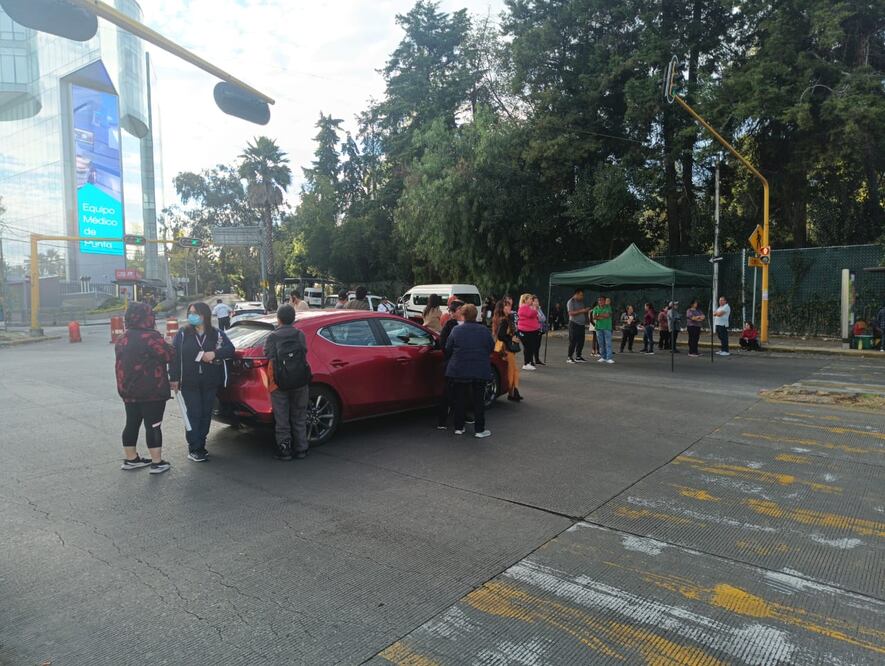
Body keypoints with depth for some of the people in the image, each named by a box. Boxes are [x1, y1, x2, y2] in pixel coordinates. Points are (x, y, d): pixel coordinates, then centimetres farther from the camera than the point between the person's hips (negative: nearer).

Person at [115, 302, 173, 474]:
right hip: (152, 391, -8)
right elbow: (168, 355, -13)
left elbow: (120, 366, 17)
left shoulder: (122, 340, 11)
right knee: (153, 426, -2)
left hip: (129, 392, 8)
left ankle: (131, 459, 26)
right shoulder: (150, 336, -17)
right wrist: (164, 344, 4)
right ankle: (157, 463, 3)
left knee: (132, 424, 16)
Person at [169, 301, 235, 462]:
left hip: (210, 383, 2)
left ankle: (200, 445, 20)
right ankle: (194, 449, 3)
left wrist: (214, 354, -19)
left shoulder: (217, 334, 5)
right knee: (194, 414, -4)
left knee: (206, 414, 8)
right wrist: (174, 378, -8)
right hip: (189, 383, -2)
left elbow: (230, 350, -2)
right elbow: (174, 356, -2)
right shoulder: (183, 334, 1)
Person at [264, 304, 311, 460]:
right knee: (299, 418, 14)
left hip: (279, 384, -2)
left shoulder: (272, 337, -5)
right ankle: (301, 449, 18)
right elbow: (304, 352, 1)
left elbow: (268, 355, -7)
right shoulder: (300, 335, 1)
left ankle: (284, 450, 11)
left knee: (281, 419, 8)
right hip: (300, 382, 2)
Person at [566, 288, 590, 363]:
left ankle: (578, 356, 15)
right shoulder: (571, 302, -7)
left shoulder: (581, 301, 18)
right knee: (573, 341, -7)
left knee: (581, 341, 6)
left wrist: (586, 310, 9)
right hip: (574, 324, -8)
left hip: (582, 324, 8)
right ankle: (569, 357, -2)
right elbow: (571, 313, -18)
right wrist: (581, 311, -21)